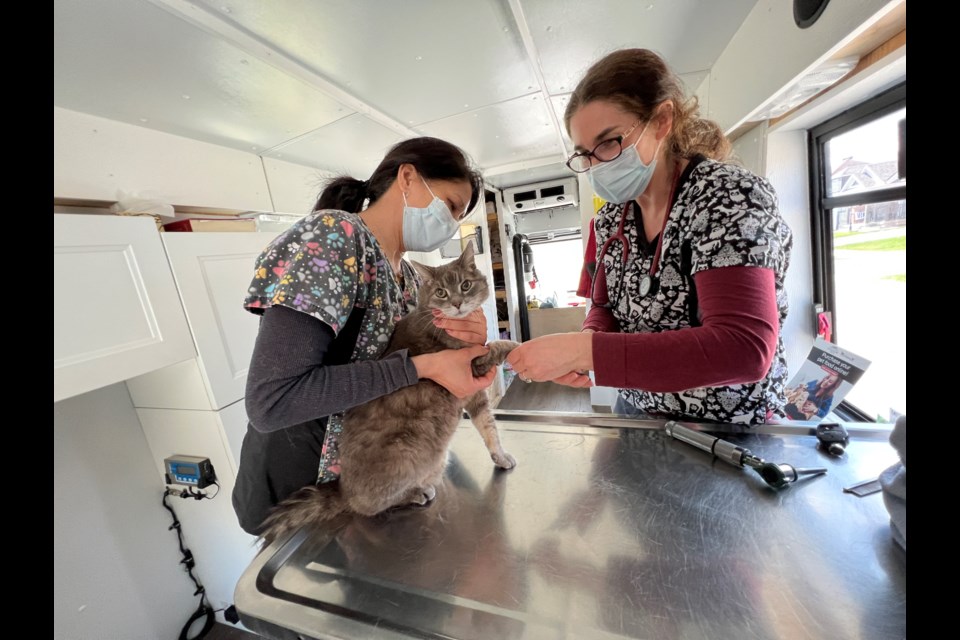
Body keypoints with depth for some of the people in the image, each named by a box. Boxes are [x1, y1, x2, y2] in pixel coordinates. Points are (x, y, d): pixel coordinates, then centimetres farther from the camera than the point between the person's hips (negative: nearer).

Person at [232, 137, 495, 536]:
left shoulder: (407, 275, 3)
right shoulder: (332, 235, -21)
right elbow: (271, 399, -29)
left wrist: (462, 344, -14)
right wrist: (422, 366, -29)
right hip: (302, 492, -7)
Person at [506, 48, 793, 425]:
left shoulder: (729, 196, -21)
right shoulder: (611, 218, -4)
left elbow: (744, 350, -31)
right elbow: (605, 307, 2)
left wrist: (583, 350, -37)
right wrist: (583, 346, -19)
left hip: (729, 430, -4)